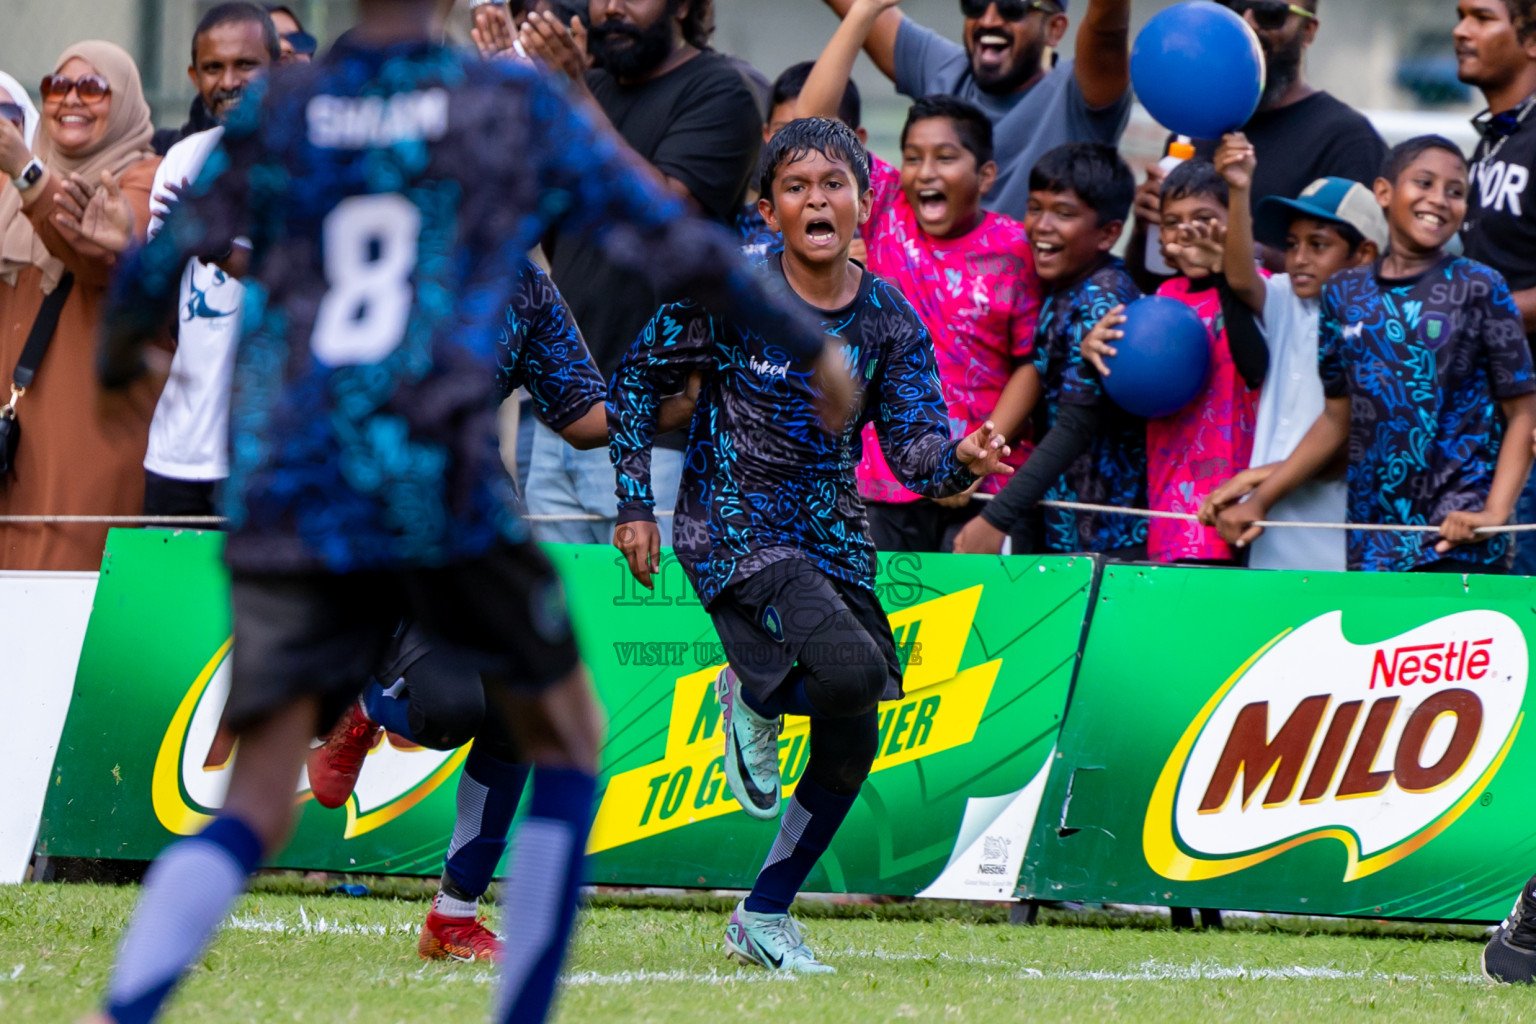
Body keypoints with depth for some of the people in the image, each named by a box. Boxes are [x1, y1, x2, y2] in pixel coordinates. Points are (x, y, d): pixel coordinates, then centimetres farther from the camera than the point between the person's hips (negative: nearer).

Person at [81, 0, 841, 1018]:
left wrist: (118, 361, 38)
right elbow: (677, 246, 10)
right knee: (567, 737, 20)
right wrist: (810, 345, 24)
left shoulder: (274, 116, 11)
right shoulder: (516, 105, 6)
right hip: (443, 482, -2)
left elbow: (148, 280, 15)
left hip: (286, 499, 2)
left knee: (256, 809, -1)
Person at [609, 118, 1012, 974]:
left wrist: (960, 460, -28)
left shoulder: (889, 318, -1)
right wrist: (636, 503, -4)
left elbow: (915, 448, -5)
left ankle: (765, 915, 20)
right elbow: (638, 377, -1)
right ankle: (752, 701, 6)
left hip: (835, 539, 5)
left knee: (853, 741, 3)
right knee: (850, 670, -28)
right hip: (735, 531, -5)